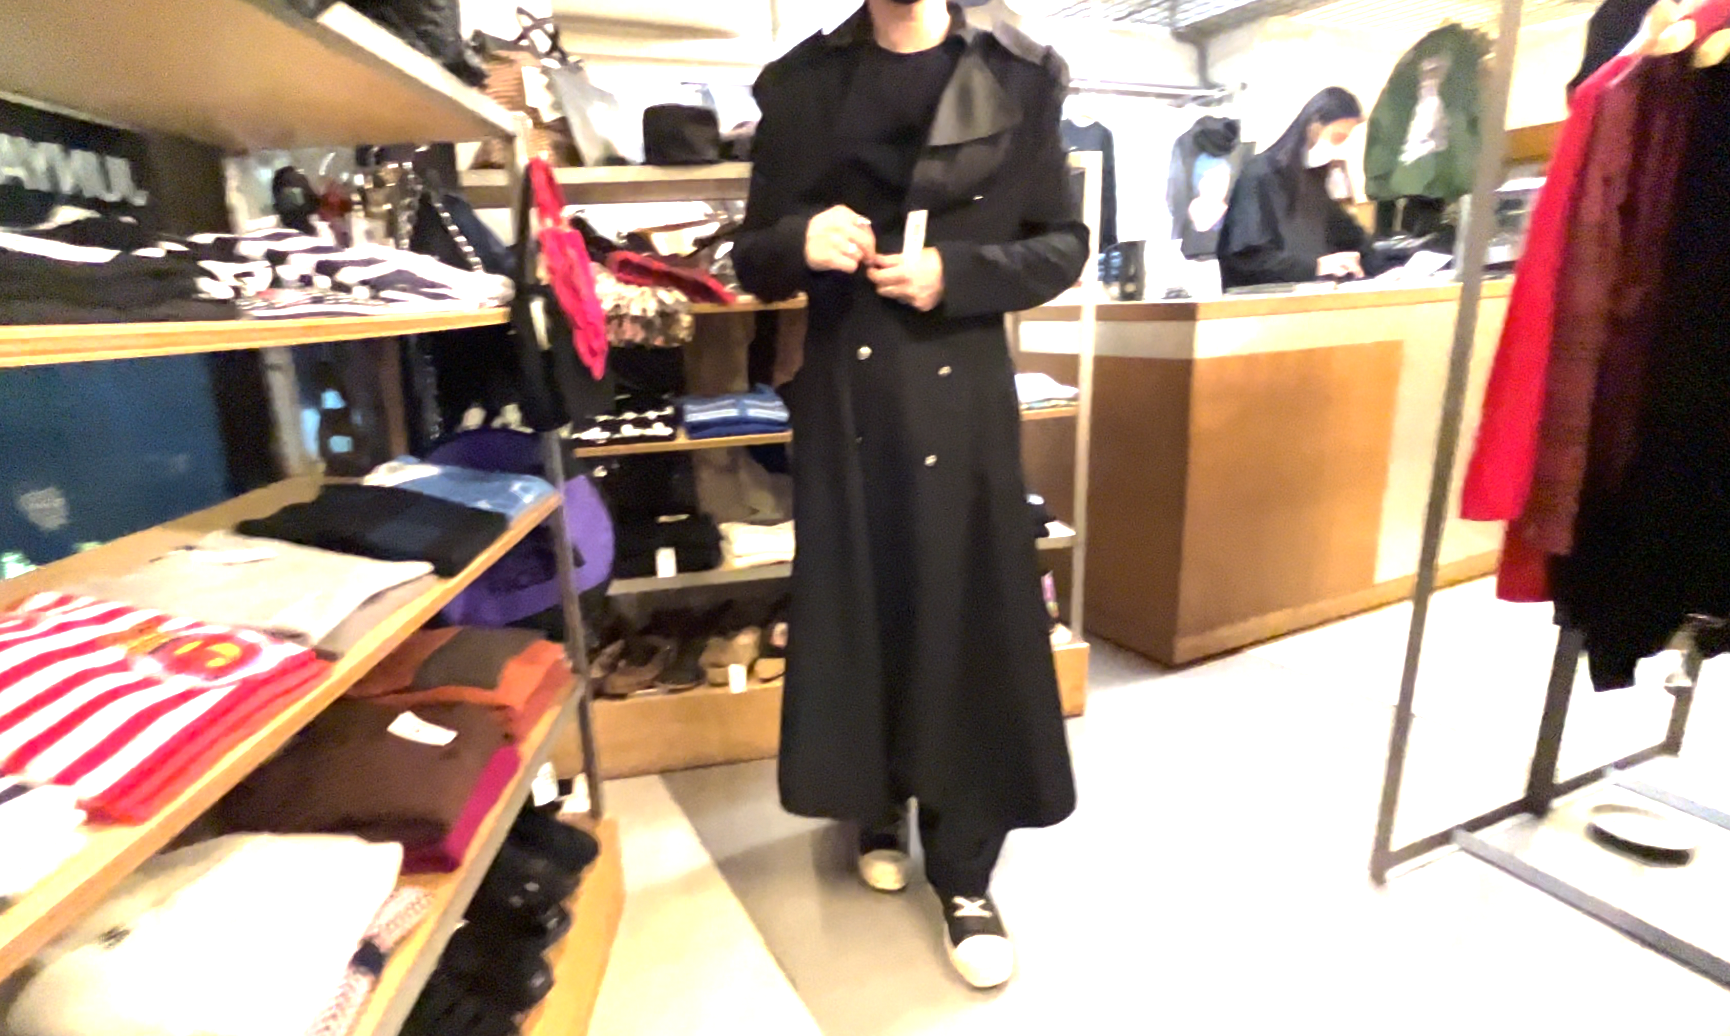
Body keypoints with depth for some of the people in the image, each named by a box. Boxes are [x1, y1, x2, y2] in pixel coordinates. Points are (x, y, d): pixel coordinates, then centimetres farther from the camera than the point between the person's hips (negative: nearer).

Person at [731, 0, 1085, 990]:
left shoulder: (1019, 80, 5)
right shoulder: (803, 84, 8)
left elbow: (1064, 244, 5)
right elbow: (755, 256, 8)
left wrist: (956, 273, -13)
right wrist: (801, 244, -15)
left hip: (962, 395, -1)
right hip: (846, 394, 2)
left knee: (971, 624, 0)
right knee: (860, 610, 8)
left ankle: (965, 874, 17)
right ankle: (879, 806, 34)